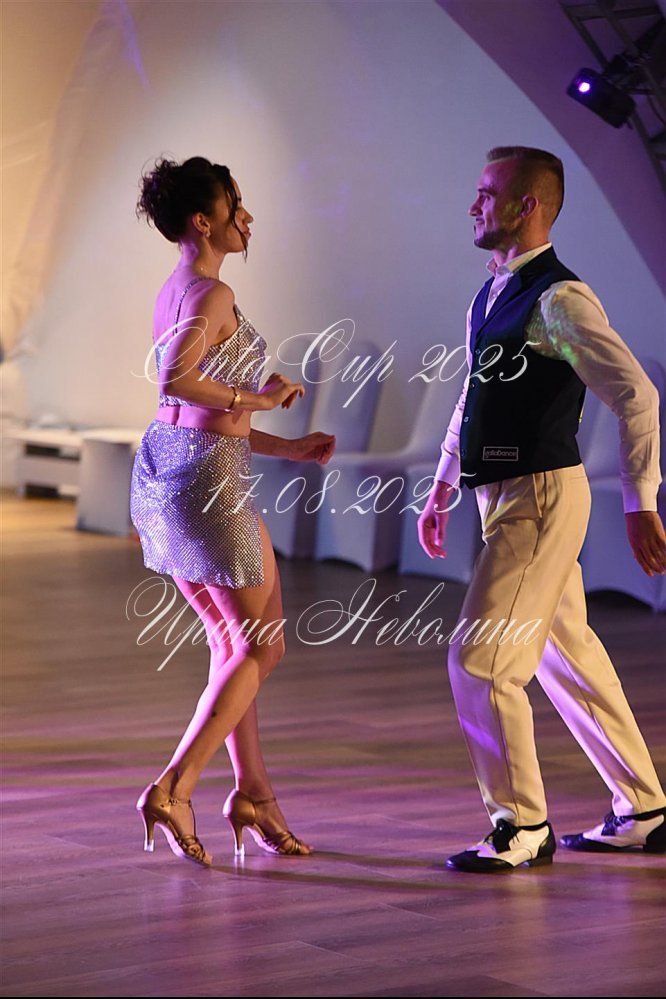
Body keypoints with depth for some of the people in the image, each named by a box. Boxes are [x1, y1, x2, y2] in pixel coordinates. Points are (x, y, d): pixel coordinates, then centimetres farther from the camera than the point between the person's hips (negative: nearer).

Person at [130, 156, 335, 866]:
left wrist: (290, 448, 19)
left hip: (163, 463, 9)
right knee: (260, 646, 3)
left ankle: (253, 791, 19)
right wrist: (259, 398, -18)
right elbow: (175, 382, -31)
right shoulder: (213, 295, -14)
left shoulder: (172, 295, 15)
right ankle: (173, 789, -3)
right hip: (206, 479, -9)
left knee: (236, 642, 17)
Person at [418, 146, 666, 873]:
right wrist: (442, 488, 24)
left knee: (479, 660, -9)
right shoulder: (493, 294, 13)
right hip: (507, 496, 10)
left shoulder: (559, 300, -17)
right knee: (568, 655, 16)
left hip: (539, 498, -10)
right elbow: (473, 398, 24)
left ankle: (521, 827, 3)